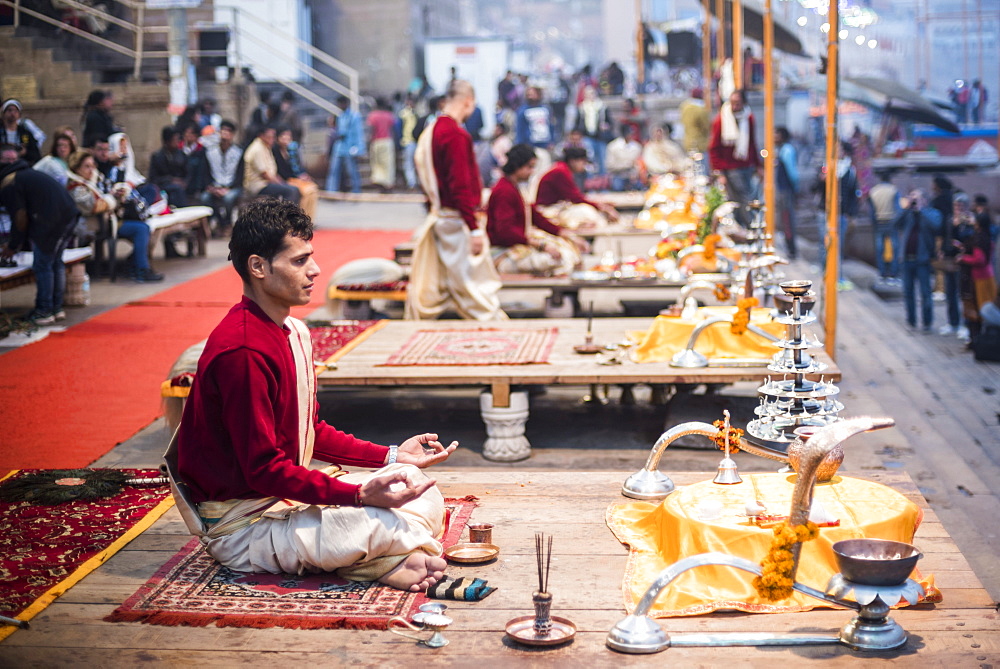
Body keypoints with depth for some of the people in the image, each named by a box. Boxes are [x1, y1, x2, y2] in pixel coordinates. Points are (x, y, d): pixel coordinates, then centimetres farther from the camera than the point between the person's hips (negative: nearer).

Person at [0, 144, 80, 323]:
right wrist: (18, 242, 29)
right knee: (56, 262, 18)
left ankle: (44, 311, 7)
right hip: (69, 214, 9)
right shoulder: (24, 173, 26)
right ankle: (57, 308, 25)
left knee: (42, 266, 2)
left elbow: (20, 219, -5)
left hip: (51, 220, -9)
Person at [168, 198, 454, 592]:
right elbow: (264, 469, -25)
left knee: (426, 497, 2)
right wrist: (360, 495, -31)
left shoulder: (294, 333, 8)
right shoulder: (242, 351, -23)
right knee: (390, 524, -28)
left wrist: (392, 456, 5)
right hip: (242, 526, -10)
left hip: (286, 497, 10)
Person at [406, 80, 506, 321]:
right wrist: (474, 229, -21)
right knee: (479, 284, -3)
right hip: (457, 220, -9)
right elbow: (460, 186, -22)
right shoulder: (456, 135, -17)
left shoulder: (430, 131, 12)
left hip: (439, 217, 9)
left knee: (432, 287, 14)